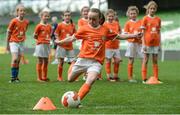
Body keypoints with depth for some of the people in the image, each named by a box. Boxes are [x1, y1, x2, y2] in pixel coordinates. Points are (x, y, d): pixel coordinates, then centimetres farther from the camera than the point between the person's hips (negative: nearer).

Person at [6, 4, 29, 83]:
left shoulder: (26, 22, 2)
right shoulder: (14, 21, -11)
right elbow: (8, 32, -3)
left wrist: (23, 39, 12)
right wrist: (7, 44, 0)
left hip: (21, 43, 4)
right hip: (13, 42, -4)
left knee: (18, 61, 6)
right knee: (15, 59, -16)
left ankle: (16, 77, 12)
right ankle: (13, 77, -11)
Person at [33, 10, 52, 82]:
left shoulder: (49, 26, 9)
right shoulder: (39, 26, -8)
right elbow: (35, 36, -5)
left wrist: (49, 39, 6)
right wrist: (41, 40, -5)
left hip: (47, 45, 6)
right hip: (40, 45, -6)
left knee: (46, 61, 10)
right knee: (40, 61, -3)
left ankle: (44, 77, 18)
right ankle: (39, 78, 1)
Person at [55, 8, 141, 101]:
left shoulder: (105, 30, 8)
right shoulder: (84, 29, 2)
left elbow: (118, 36, 16)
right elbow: (72, 38, 6)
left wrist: (134, 35, 12)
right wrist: (59, 42, 1)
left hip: (96, 62, 0)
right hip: (83, 59, 0)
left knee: (90, 81, -25)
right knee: (70, 79, 12)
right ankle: (73, 66, 46)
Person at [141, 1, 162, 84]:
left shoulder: (158, 19, 7)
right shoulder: (145, 18, -3)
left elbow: (159, 32, 12)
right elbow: (143, 32, -4)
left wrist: (160, 43, 8)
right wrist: (143, 44, -10)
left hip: (155, 43, 3)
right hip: (147, 42, -3)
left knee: (155, 61, 7)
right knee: (145, 60, 2)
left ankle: (156, 78, 11)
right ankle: (144, 79, 4)